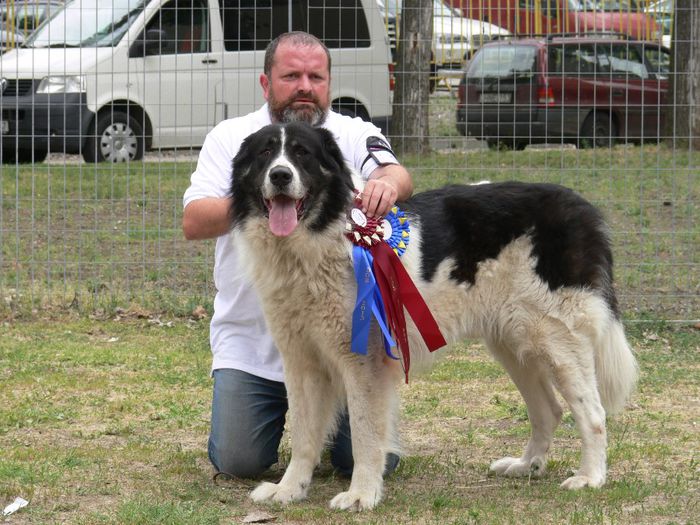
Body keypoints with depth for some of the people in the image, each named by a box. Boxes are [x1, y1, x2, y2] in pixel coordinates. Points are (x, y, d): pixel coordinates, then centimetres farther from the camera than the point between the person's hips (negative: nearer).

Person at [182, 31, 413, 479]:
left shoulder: (355, 136, 2)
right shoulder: (230, 137, 3)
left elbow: (400, 177, -18)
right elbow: (193, 222, -7)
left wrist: (388, 182, -43)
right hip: (250, 337, 0)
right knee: (239, 461, -7)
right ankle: (281, 407, 27)